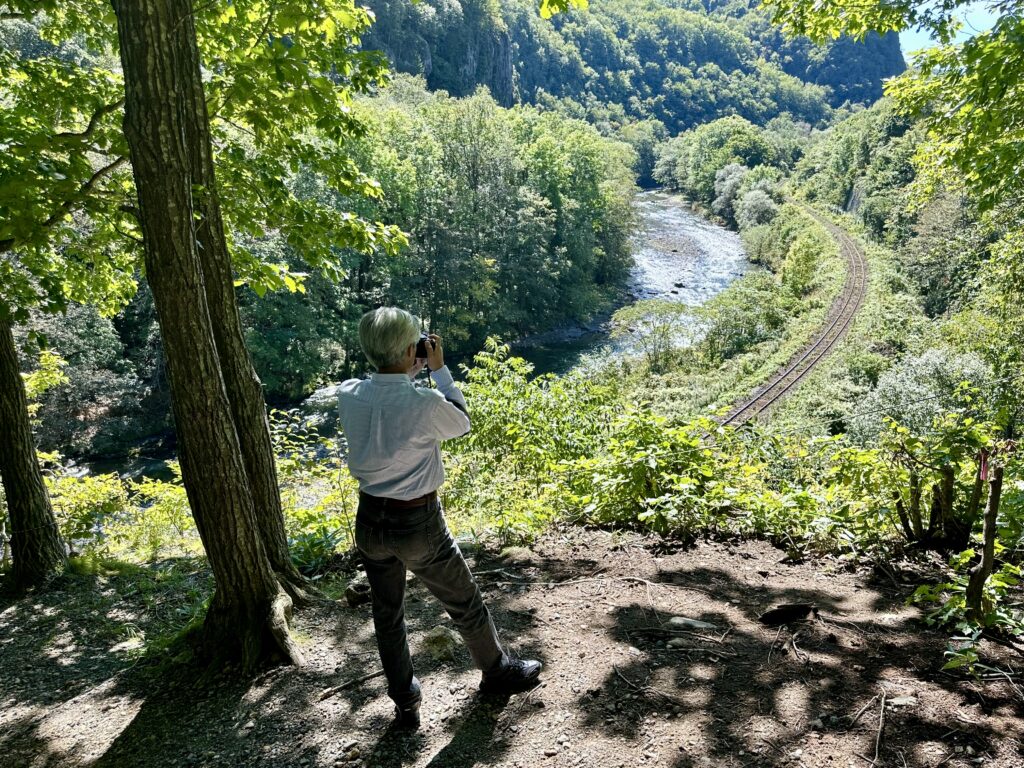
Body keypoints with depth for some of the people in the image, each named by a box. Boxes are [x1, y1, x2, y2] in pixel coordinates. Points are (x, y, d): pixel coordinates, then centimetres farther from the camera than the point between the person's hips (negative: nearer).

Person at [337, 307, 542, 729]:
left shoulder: (347, 395, -10)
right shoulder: (426, 404, -25)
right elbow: (462, 422, -3)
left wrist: (408, 374, 11)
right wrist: (439, 370, 0)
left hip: (370, 521, 5)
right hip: (418, 524, -5)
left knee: (387, 615, 21)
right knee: (466, 604, 19)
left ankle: (405, 705, 36)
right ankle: (497, 671, 43)